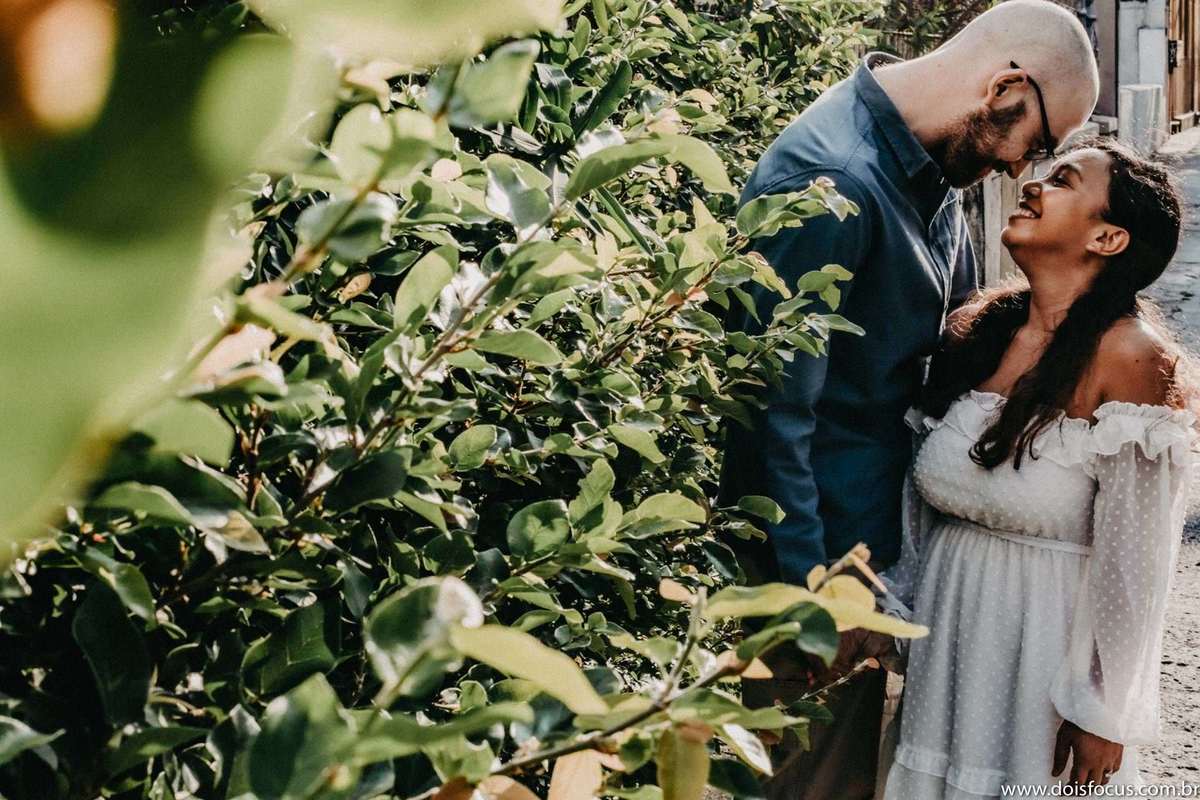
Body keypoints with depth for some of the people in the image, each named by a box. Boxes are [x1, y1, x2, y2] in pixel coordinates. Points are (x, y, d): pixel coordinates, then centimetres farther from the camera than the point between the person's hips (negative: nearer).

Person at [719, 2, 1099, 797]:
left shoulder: (937, 168, 4)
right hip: (825, 540, -9)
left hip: (889, 519, 9)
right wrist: (810, 593, -20)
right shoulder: (830, 179, -25)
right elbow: (778, 406, -24)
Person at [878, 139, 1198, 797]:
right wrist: (904, 608, 10)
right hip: (944, 626, 5)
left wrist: (1103, 717, -12)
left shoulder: (1129, 356, -16)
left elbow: (1134, 563, -14)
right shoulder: (976, 329, 1)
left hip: (1052, 640, -5)